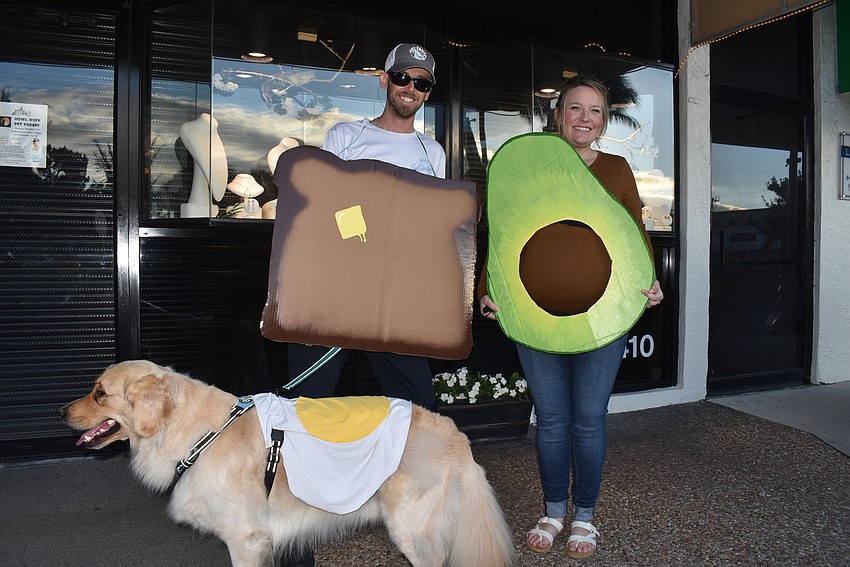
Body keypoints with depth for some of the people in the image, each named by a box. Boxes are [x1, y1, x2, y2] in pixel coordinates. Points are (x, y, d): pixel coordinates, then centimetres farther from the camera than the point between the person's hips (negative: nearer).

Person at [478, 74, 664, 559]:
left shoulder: (617, 170, 8)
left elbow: (636, 235, 8)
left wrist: (649, 282, -9)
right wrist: (487, 290, -3)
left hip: (601, 315, 0)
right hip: (535, 314, 1)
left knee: (589, 419, 8)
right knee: (551, 419, 10)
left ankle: (585, 515, 27)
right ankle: (554, 511, 29)